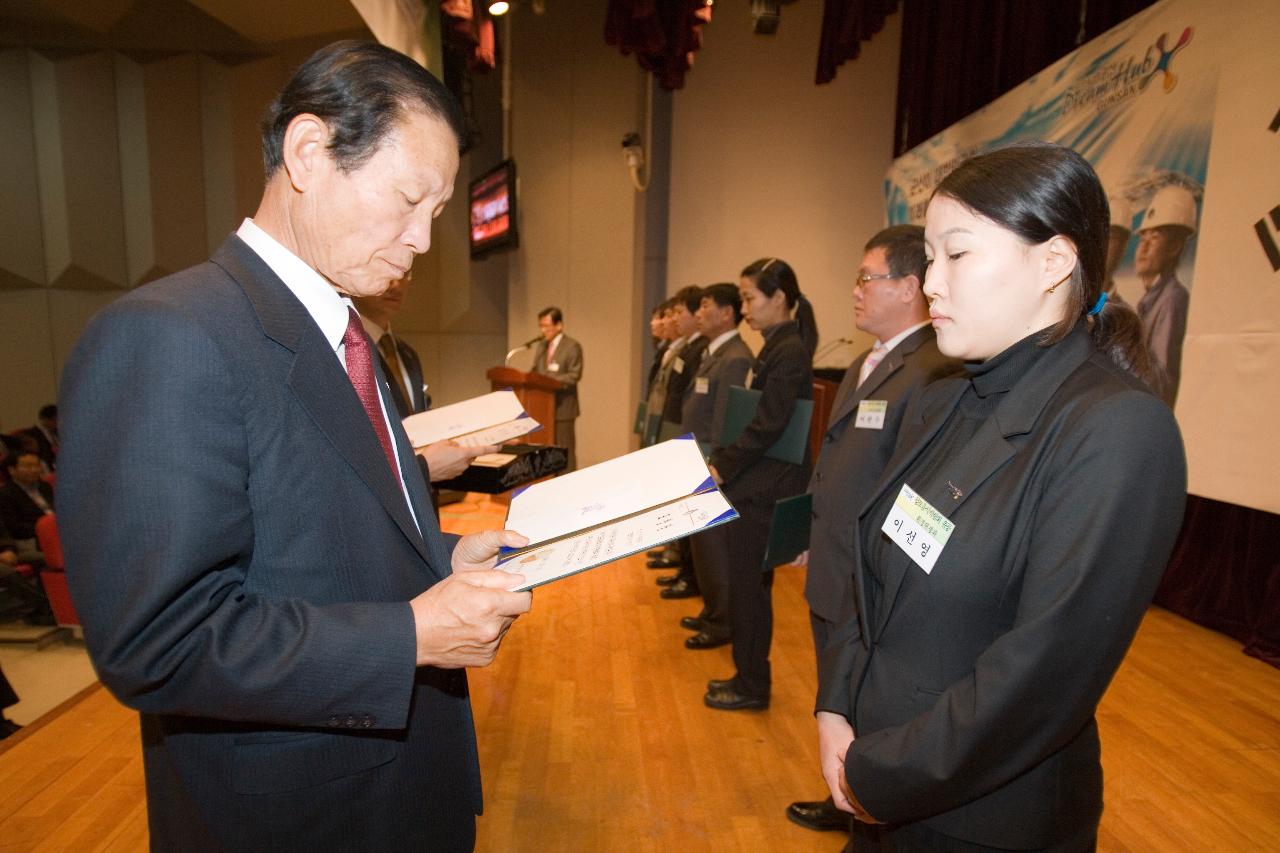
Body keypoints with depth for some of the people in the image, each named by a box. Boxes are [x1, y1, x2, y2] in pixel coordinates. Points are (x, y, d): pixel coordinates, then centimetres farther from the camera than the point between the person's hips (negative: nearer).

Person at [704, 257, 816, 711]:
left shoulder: (788, 352, -16)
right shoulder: (779, 348, 12)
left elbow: (767, 426, -21)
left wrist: (723, 467, -13)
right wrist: (724, 461, 8)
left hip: (765, 490, -9)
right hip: (758, 485, 9)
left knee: (749, 584, 3)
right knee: (747, 582, 17)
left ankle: (752, 686, 20)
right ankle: (748, 675, 32)